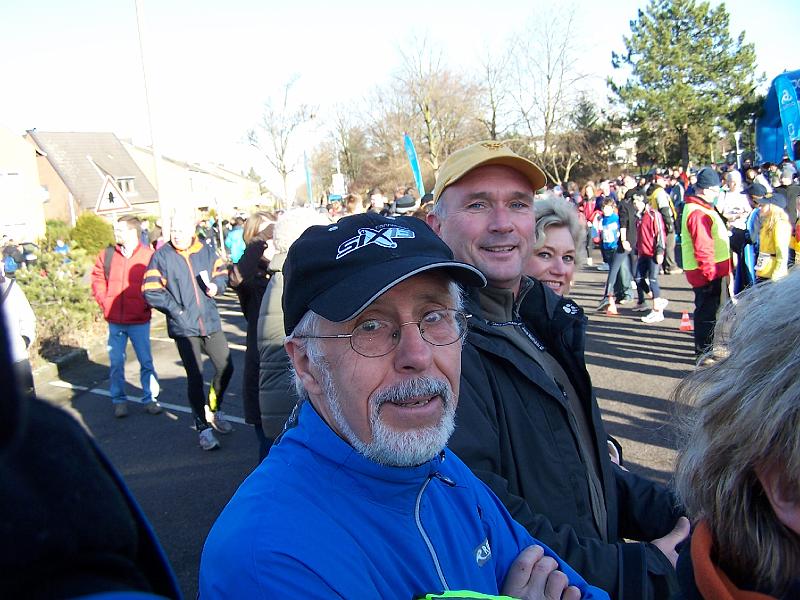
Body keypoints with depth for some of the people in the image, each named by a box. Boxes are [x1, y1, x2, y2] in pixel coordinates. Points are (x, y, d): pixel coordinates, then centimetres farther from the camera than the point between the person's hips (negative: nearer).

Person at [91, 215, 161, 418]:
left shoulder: (149, 255, -8)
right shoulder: (107, 255, 2)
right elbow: (97, 279, 12)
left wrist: (148, 303, -7)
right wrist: (103, 301, 2)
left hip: (140, 320, -3)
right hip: (114, 321, 3)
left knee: (146, 361, 6)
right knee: (116, 363, 9)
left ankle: (150, 398, 19)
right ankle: (119, 400, 23)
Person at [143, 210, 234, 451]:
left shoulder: (206, 251, 1)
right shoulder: (162, 255, -7)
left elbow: (222, 272, 14)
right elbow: (151, 291, -8)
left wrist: (217, 284, -8)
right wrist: (176, 310, -13)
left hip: (211, 323, 4)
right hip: (184, 327, -3)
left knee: (226, 367, 8)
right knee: (195, 376, 1)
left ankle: (213, 410, 33)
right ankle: (203, 427, 14)